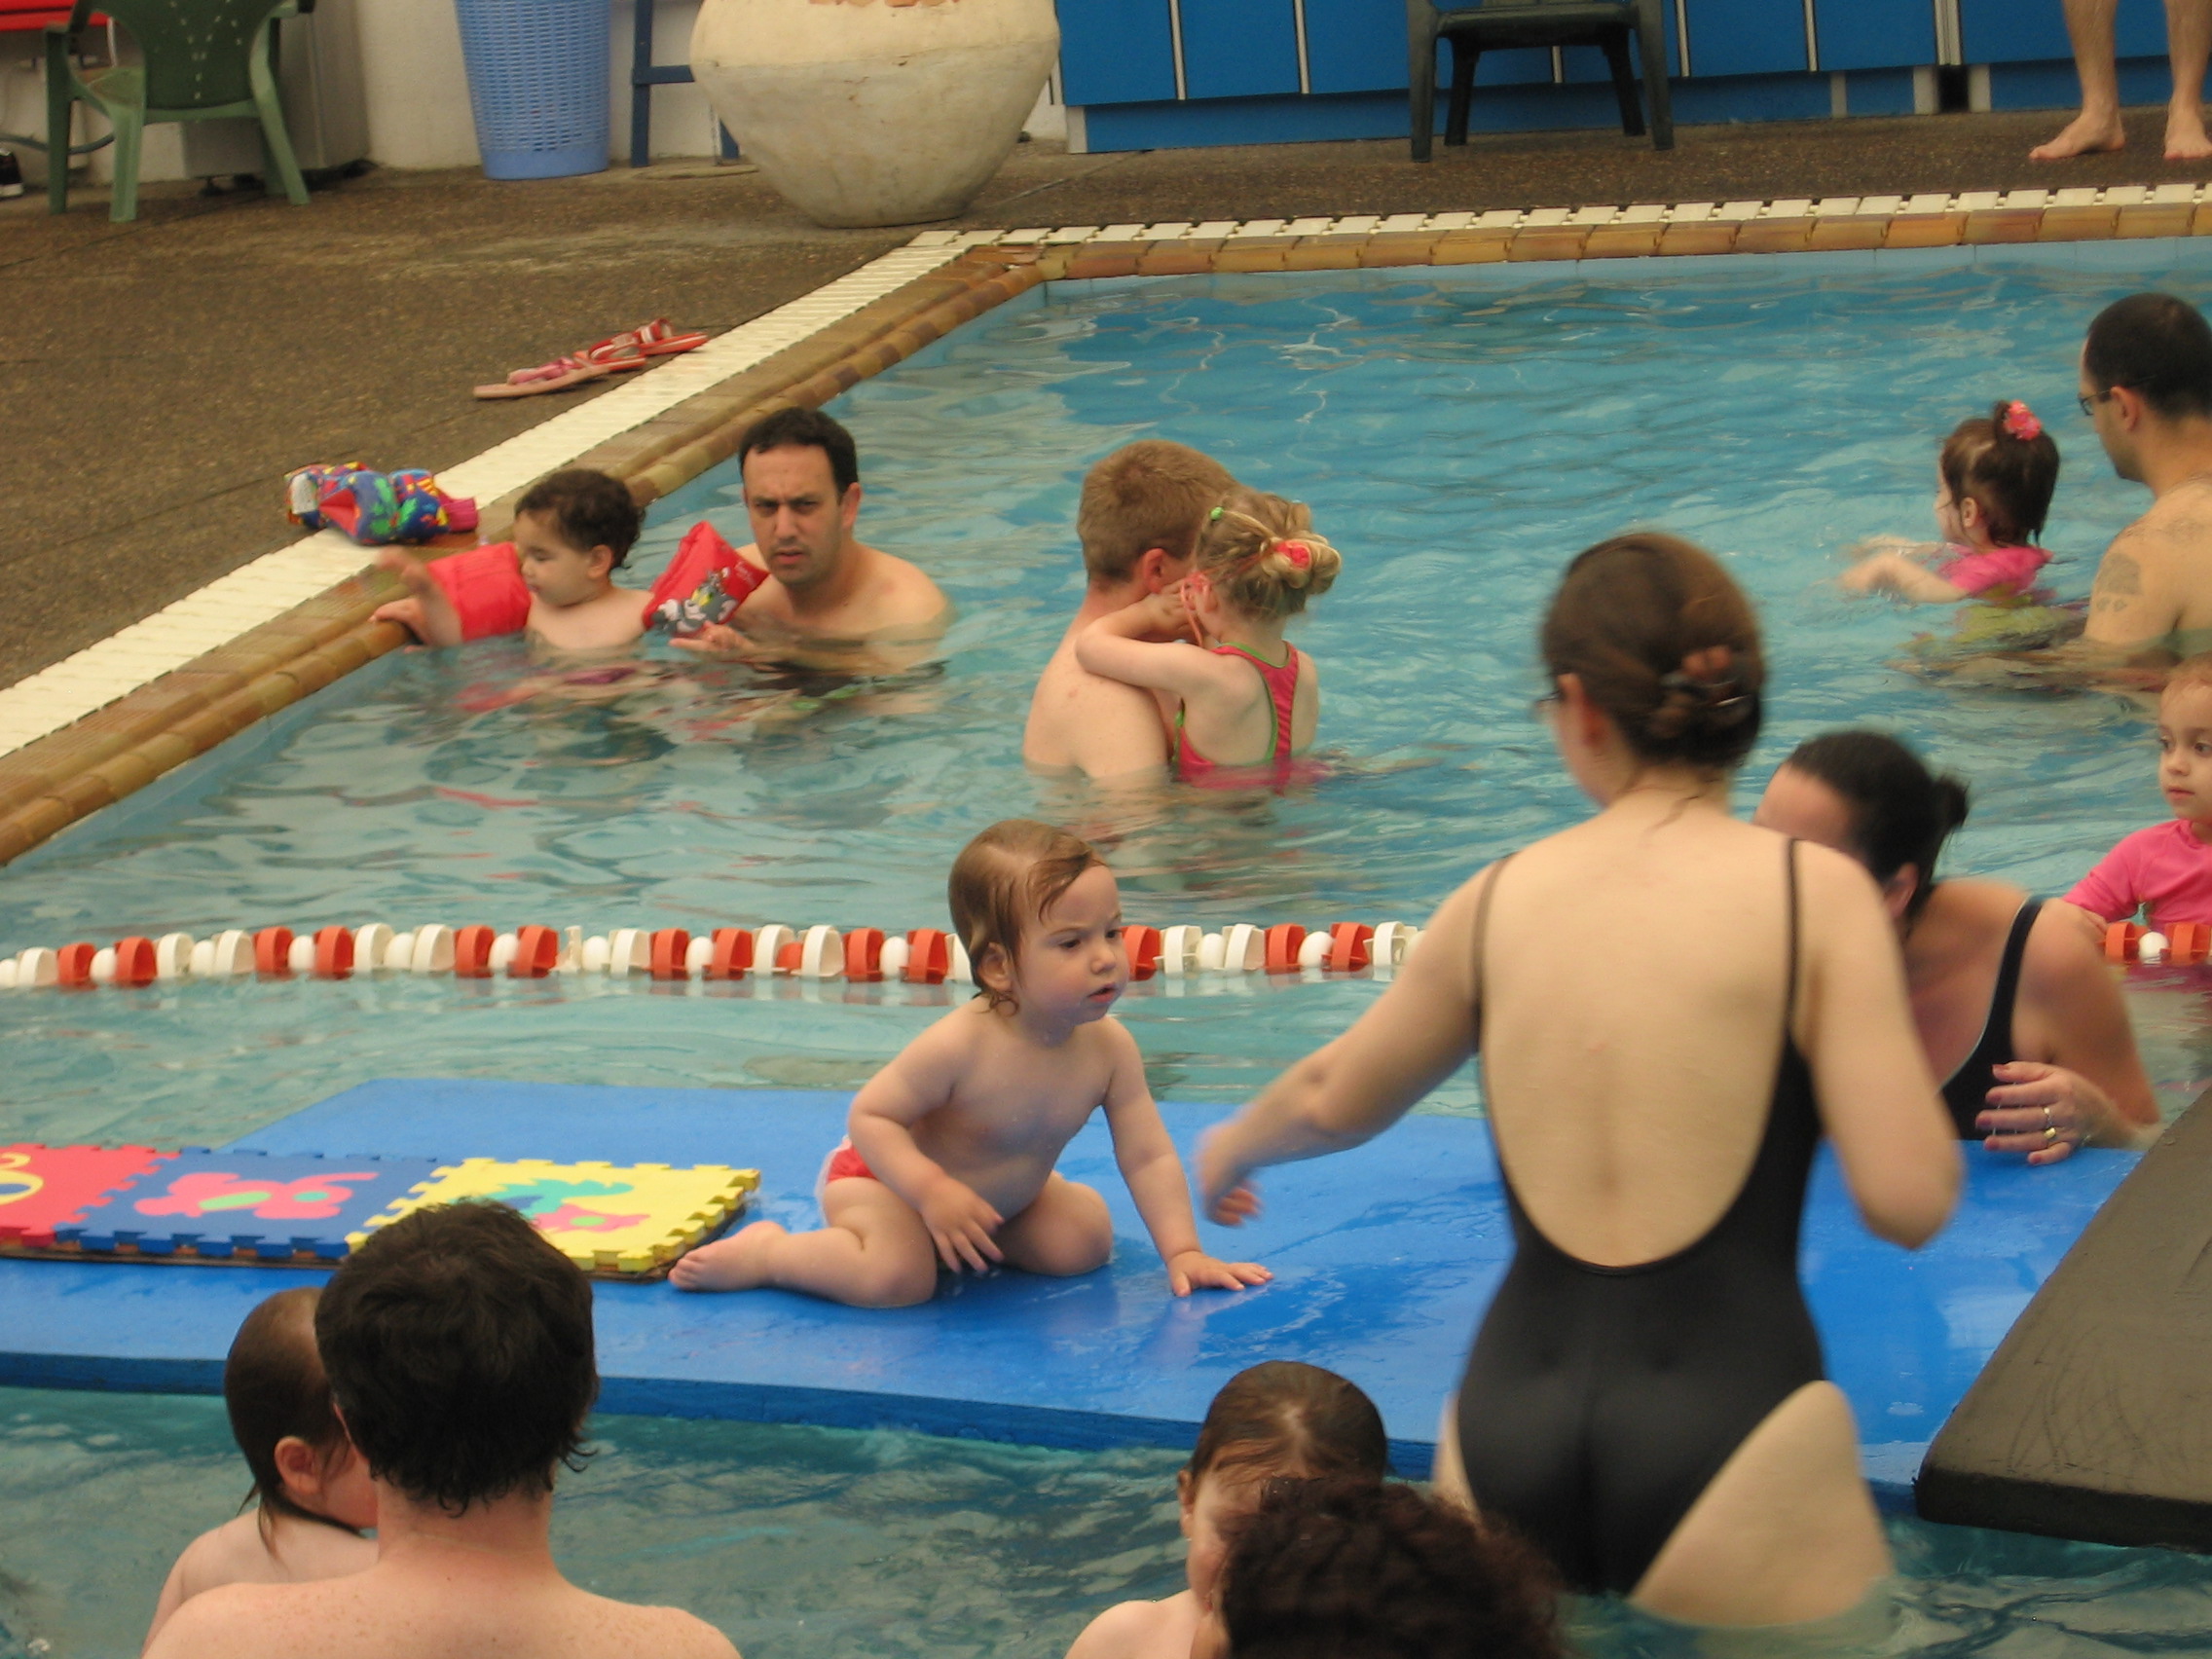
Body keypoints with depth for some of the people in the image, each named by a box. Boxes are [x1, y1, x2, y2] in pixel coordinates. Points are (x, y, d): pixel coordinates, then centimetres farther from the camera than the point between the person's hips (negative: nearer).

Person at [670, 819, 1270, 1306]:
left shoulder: (1109, 1046, -20)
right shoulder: (961, 1045, -36)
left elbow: (1148, 1156, -13)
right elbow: (869, 1115, -28)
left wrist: (1182, 1251, -20)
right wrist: (933, 1191, -38)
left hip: (1006, 1191, 7)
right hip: (882, 1177, -7)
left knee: (1085, 1241, -1)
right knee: (896, 1278, -31)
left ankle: (970, 1240, 18)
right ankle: (765, 1251, -7)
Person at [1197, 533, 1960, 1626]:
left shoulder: (1498, 900, 10)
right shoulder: (1816, 890, -2)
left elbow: (1334, 1101, 28)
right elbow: (1906, 1201, -6)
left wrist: (1227, 1149, 51)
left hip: (1505, 1431, 4)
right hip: (1728, 1424, -4)